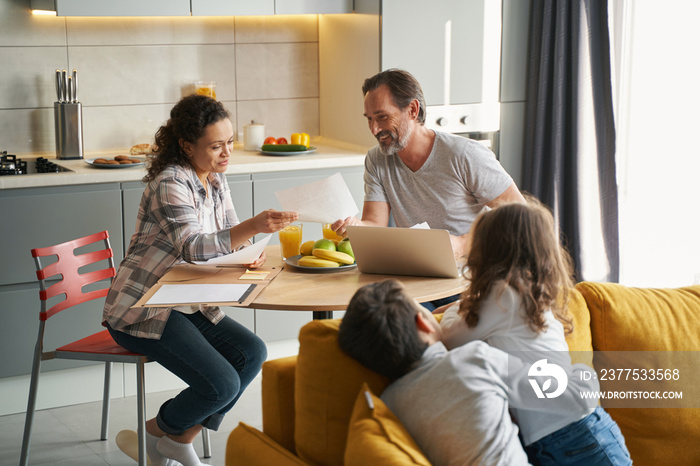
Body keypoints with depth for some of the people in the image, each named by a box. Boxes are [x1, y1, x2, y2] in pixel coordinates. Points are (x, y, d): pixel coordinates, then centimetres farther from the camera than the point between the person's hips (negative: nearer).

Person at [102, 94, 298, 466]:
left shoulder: (215, 179, 7)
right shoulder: (170, 185, -20)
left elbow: (229, 237, 12)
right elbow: (193, 247, -32)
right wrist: (254, 226, -44)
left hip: (188, 304, 9)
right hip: (143, 311, -9)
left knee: (252, 353, -4)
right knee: (221, 385, -20)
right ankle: (155, 432, 10)